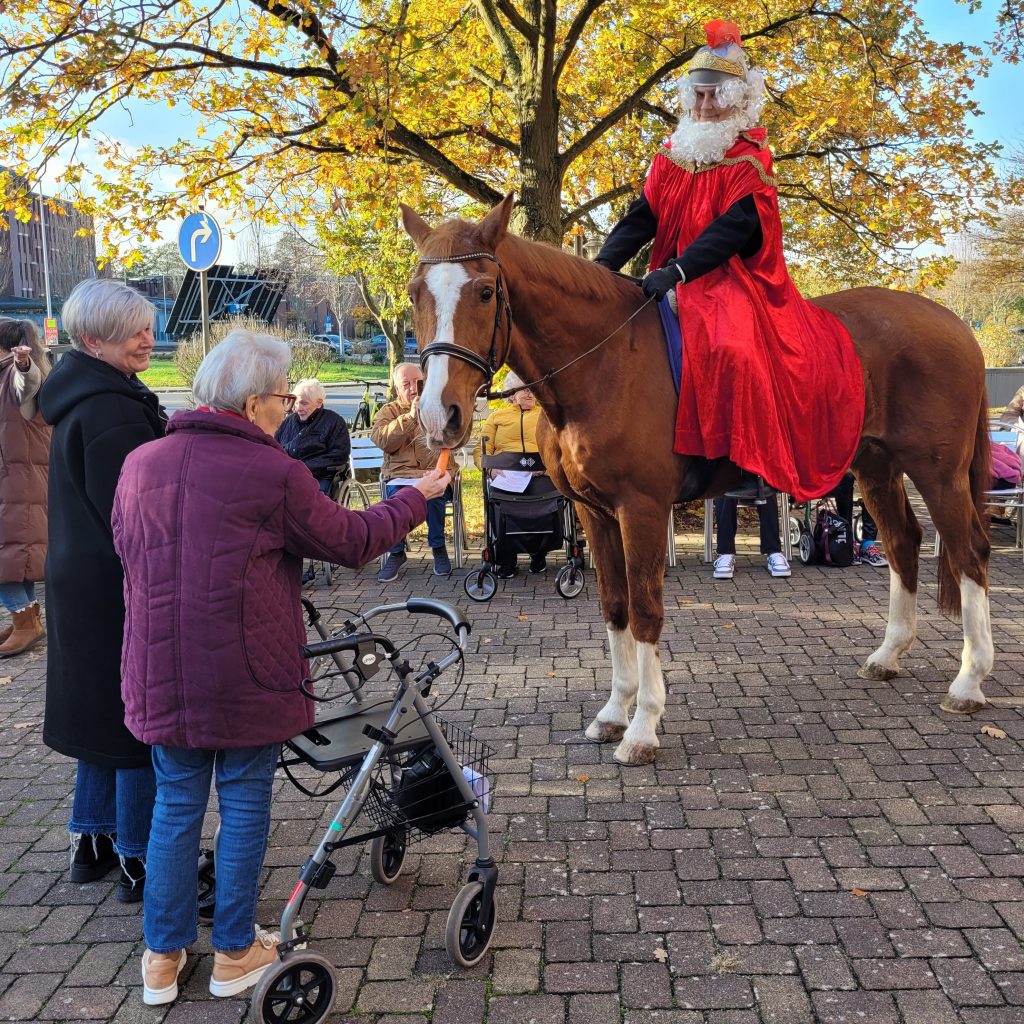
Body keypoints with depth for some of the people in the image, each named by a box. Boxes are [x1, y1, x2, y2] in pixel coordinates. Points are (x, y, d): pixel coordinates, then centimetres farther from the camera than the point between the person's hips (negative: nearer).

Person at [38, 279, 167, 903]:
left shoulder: (81, 399, 12)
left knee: (104, 712, 20)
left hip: (83, 582, 10)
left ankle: (93, 841, 33)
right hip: (121, 590, -10)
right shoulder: (112, 409, -20)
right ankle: (141, 863, 14)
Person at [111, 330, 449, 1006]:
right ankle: (235, 953, 26)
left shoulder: (140, 464, 2)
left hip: (160, 673, 5)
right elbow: (352, 542, -4)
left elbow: (128, 552, 15)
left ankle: (163, 957, 27)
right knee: (244, 804, 11)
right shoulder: (275, 474, -14)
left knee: (176, 804, 17)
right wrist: (416, 498, 11)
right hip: (248, 675, -5)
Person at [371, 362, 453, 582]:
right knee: (395, 492, -33)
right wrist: (410, 417, -14)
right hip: (400, 475, 0)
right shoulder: (389, 411, 15)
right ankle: (396, 552, -14)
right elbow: (382, 440, -6)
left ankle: (438, 547, -13)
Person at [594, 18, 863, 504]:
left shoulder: (749, 155, -3)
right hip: (676, 282, 7)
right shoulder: (674, 154, 14)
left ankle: (753, 462, -25)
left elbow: (735, 225, -16)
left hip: (734, 278, -6)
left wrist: (677, 270, -29)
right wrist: (603, 263, -12)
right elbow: (643, 217, 5)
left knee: (734, 349, -34)